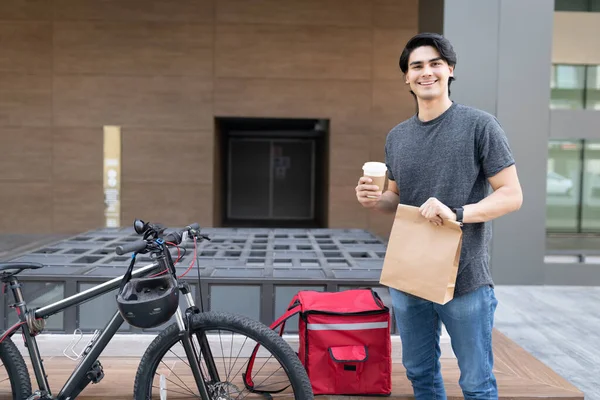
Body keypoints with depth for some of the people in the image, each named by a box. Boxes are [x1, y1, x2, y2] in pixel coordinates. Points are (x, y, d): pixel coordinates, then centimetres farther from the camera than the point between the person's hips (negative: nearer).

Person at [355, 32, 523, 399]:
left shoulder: (480, 125, -6)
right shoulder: (397, 136, 9)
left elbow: (512, 195, -9)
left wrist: (457, 213, -25)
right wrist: (376, 200, -5)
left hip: (465, 279, -4)